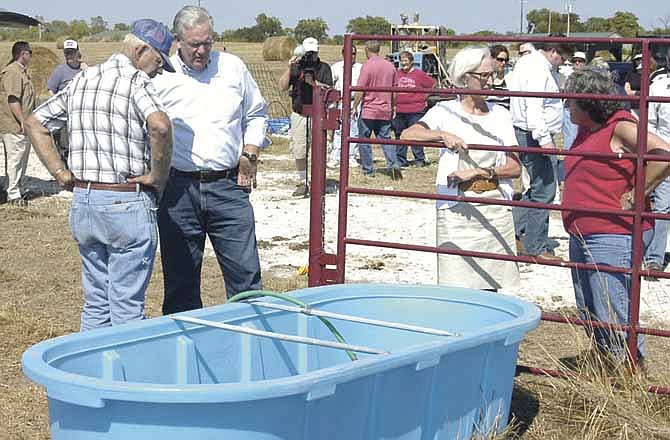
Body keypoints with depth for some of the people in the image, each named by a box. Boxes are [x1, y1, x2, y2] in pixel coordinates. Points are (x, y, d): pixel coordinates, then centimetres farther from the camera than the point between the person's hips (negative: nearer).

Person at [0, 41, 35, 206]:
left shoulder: (21, 71, 17)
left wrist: (27, 121, 27)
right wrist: (22, 121, -24)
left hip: (22, 125, 10)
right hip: (14, 126, -10)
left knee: (22, 159, 17)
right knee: (15, 159, -5)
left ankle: (18, 189, 27)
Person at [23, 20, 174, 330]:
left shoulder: (81, 81, 13)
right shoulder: (136, 81, -10)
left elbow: (35, 123, 18)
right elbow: (160, 126, -30)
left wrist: (59, 172, 11)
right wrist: (159, 176, -16)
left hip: (82, 202, 7)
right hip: (127, 204, -7)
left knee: (95, 303, 17)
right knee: (127, 308, 2)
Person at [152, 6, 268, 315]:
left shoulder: (233, 68, 7)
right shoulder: (159, 76, 0)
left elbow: (256, 115, 19)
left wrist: (250, 155, 7)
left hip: (228, 186, 1)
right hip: (177, 188, -1)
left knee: (245, 272, 1)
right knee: (180, 280, 6)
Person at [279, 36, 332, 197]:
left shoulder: (324, 68, 6)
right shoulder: (296, 67, 8)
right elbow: (283, 87, 1)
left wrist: (314, 83, -17)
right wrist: (289, 68, -8)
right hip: (299, 115, 1)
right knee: (299, 151, 1)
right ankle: (302, 182, 12)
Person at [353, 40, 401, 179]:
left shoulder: (367, 66, -12)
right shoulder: (390, 66, 6)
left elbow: (360, 90, -13)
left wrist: (355, 107, -3)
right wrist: (392, 108, 22)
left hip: (368, 110, -5)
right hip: (385, 111, 5)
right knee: (385, 139, 10)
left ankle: (368, 170, 9)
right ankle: (393, 164, -9)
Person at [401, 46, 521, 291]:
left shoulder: (500, 114, 9)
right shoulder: (446, 111, 0)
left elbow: (515, 167, 5)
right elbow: (406, 135, -14)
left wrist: (479, 172, -9)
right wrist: (442, 135, -28)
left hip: (496, 209, 3)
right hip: (458, 210, -3)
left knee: (490, 285, 4)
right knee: (456, 287, -5)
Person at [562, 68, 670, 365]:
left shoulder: (621, 128, -13)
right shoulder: (587, 130, 15)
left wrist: (633, 197, -21)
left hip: (612, 237, -10)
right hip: (582, 237, 10)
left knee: (613, 319, -10)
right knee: (589, 316, 16)